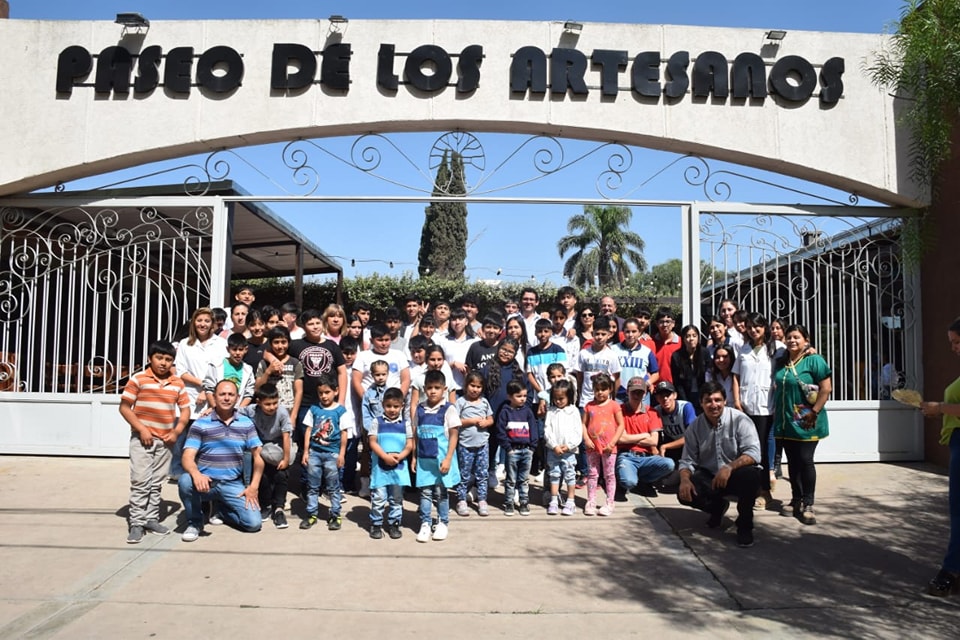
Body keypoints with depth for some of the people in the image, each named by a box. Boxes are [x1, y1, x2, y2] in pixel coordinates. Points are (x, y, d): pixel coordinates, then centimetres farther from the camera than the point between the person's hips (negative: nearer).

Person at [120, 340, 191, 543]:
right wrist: (141, 429, -13)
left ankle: (152, 519, 22)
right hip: (142, 439, -4)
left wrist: (177, 431, -3)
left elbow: (185, 409, 9)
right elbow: (124, 407, -8)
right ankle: (136, 523, 6)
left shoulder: (178, 383, 4)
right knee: (140, 482, -3)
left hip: (165, 440, 4)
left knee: (157, 482, 12)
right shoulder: (138, 379, -7)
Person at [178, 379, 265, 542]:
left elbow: (258, 456, 6)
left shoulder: (246, 424, 6)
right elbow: (188, 457, -10)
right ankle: (195, 521, -5)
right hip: (206, 482, -2)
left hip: (233, 484, 2)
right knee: (185, 480, -36)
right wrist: (196, 474, -33)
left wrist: (254, 486, -5)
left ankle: (220, 509, 18)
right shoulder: (200, 424, -1)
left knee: (254, 523, -15)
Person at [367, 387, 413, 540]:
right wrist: (386, 457, -17)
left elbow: (409, 445, 2)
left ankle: (394, 524, 20)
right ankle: (376, 524, 13)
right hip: (380, 466, -2)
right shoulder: (377, 422, 1)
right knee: (378, 497, 0)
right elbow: (373, 443, -6)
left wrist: (399, 456, -15)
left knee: (396, 498, 9)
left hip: (399, 467, 2)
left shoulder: (405, 424, 5)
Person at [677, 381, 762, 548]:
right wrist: (685, 479, -23)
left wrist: (729, 467, -38)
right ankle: (717, 506, 15)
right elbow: (687, 460, 0)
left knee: (751, 475, -36)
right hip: (708, 476, 3)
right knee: (684, 493, -22)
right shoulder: (695, 427, -1)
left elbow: (753, 453, -22)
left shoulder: (739, 420, -13)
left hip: (736, 475, -3)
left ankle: (744, 525, -10)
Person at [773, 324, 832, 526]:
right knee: (792, 461, 11)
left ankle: (807, 504, 5)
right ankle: (796, 500, 21)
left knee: (805, 460, -4)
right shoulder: (781, 363, 11)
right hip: (786, 421, 6)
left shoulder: (814, 360, -8)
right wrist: (776, 412, 13)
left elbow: (826, 388, -14)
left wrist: (814, 413, -16)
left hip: (806, 423, -6)